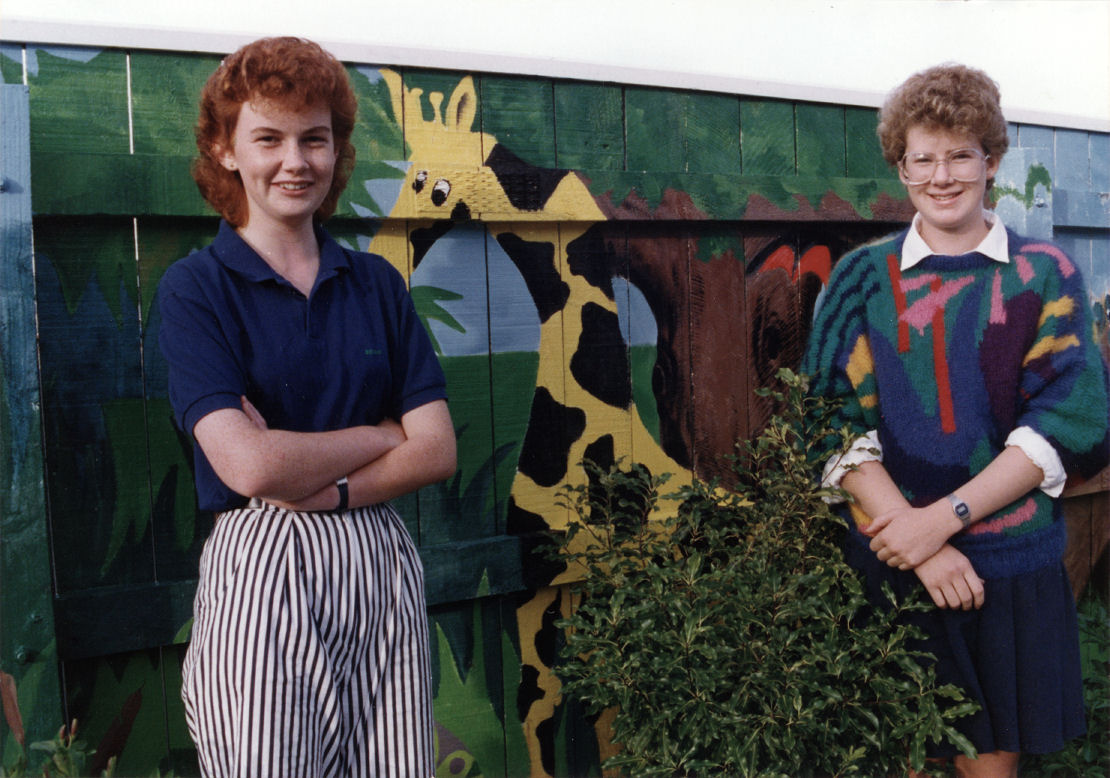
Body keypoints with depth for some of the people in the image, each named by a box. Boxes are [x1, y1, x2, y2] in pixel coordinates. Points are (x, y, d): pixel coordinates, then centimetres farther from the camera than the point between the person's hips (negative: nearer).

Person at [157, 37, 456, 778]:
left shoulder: (377, 283, 9)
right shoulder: (196, 287, -2)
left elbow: (438, 450, 0)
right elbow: (249, 465, -15)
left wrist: (314, 487, -13)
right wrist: (386, 434, -4)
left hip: (383, 570, 4)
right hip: (262, 573, -3)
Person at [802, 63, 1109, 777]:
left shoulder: (1045, 275, 3)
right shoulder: (864, 277, 3)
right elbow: (835, 423, -4)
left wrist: (943, 517, -16)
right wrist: (918, 543, -16)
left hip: (1012, 564, 0)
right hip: (892, 561, 0)